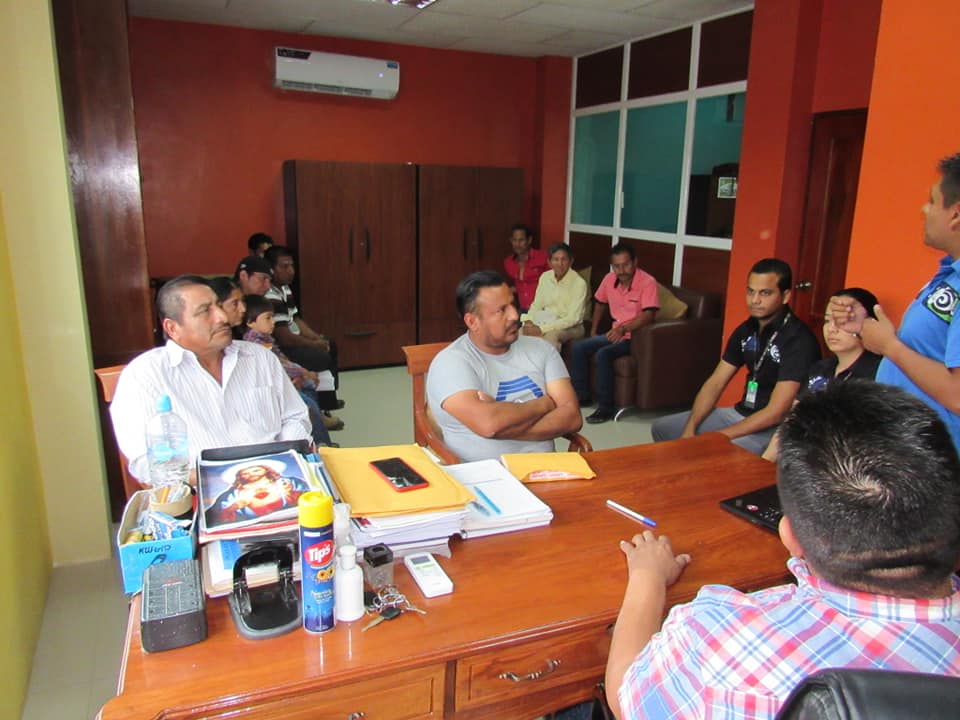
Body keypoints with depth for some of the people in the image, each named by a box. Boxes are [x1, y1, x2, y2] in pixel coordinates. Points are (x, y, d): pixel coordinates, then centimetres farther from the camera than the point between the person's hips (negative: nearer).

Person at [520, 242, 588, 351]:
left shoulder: (579, 283, -15)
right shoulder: (545, 277, 3)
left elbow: (573, 318, -19)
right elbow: (536, 305, 9)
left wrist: (542, 329, -27)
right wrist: (528, 321, -14)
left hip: (571, 327, -5)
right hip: (546, 321, 5)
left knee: (551, 335, -38)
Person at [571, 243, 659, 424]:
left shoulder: (647, 282, -19)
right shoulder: (609, 279, 1)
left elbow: (649, 315, -28)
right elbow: (600, 303, 20)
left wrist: (623, 329, -39)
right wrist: (594, 330, 17)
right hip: (616, 333, 7)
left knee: (603, 354, -29)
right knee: (579, 348, -5)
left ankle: (606, 407, -20)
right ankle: (582, 395, 8)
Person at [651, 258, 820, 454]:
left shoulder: (799, 340, -20)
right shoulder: (746, 331, 4)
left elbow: (775, 413, -23)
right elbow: (714, 383, 4)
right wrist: (689, 429, -9)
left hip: (773, 428, -8)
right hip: (740, 414, 8)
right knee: (662, 428, 8)